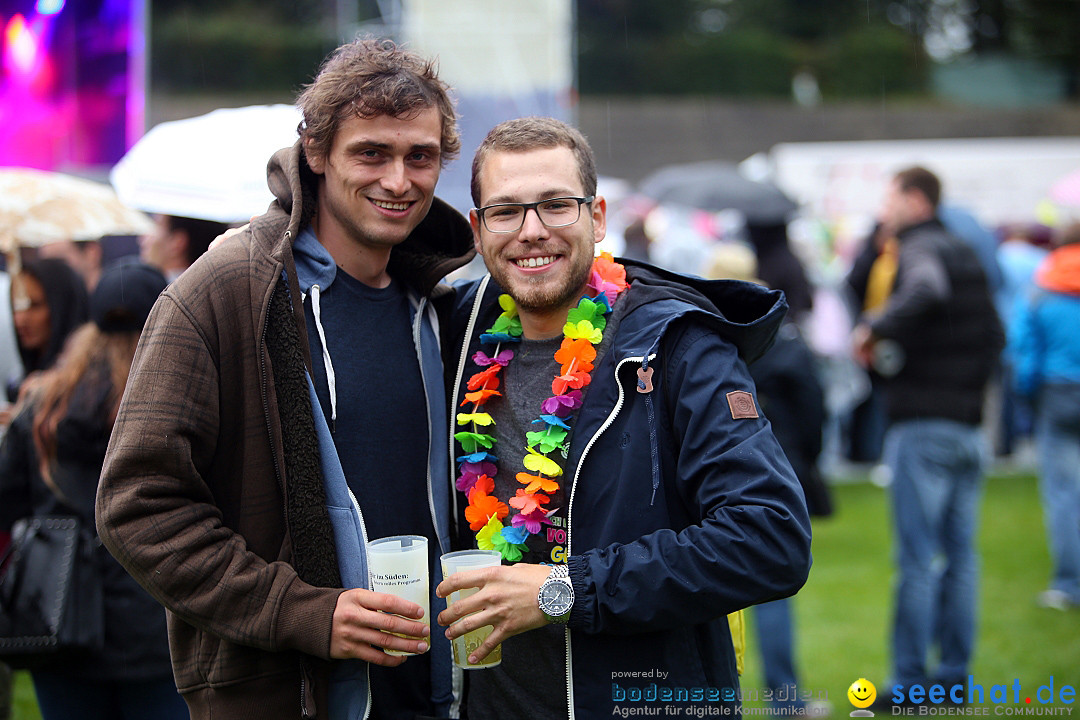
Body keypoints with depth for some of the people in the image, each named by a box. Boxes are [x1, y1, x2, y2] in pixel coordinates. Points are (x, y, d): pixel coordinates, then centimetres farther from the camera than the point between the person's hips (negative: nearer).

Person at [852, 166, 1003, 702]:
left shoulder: (920, 249, -9)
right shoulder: (965, 254, 18)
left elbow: (926, 289, -32)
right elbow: (994, 332, 23)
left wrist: (876, 327, -24)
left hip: (923, 424, -8)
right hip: (969, 426, 8)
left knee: (918, 557, -6)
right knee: (959, 552, 11)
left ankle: (910, 679, -3)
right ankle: (954, 672, 15)